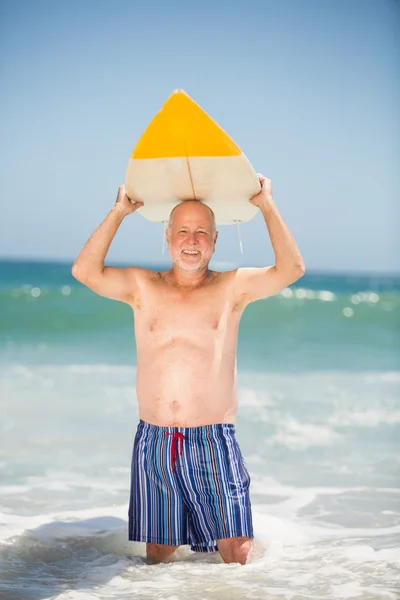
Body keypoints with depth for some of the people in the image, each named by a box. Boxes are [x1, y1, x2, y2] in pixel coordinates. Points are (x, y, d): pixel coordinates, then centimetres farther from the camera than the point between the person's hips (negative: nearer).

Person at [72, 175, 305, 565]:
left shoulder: (232, 288, 5)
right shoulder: (142, 287, 8)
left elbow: (291, 269, -8)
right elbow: (84, 271, -5)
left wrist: (267, 206, -4)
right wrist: (119, 213, -1)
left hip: (213, 442, -1)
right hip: (154, 441, 2)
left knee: (237, 555, -3)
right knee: (157, 555, 9)